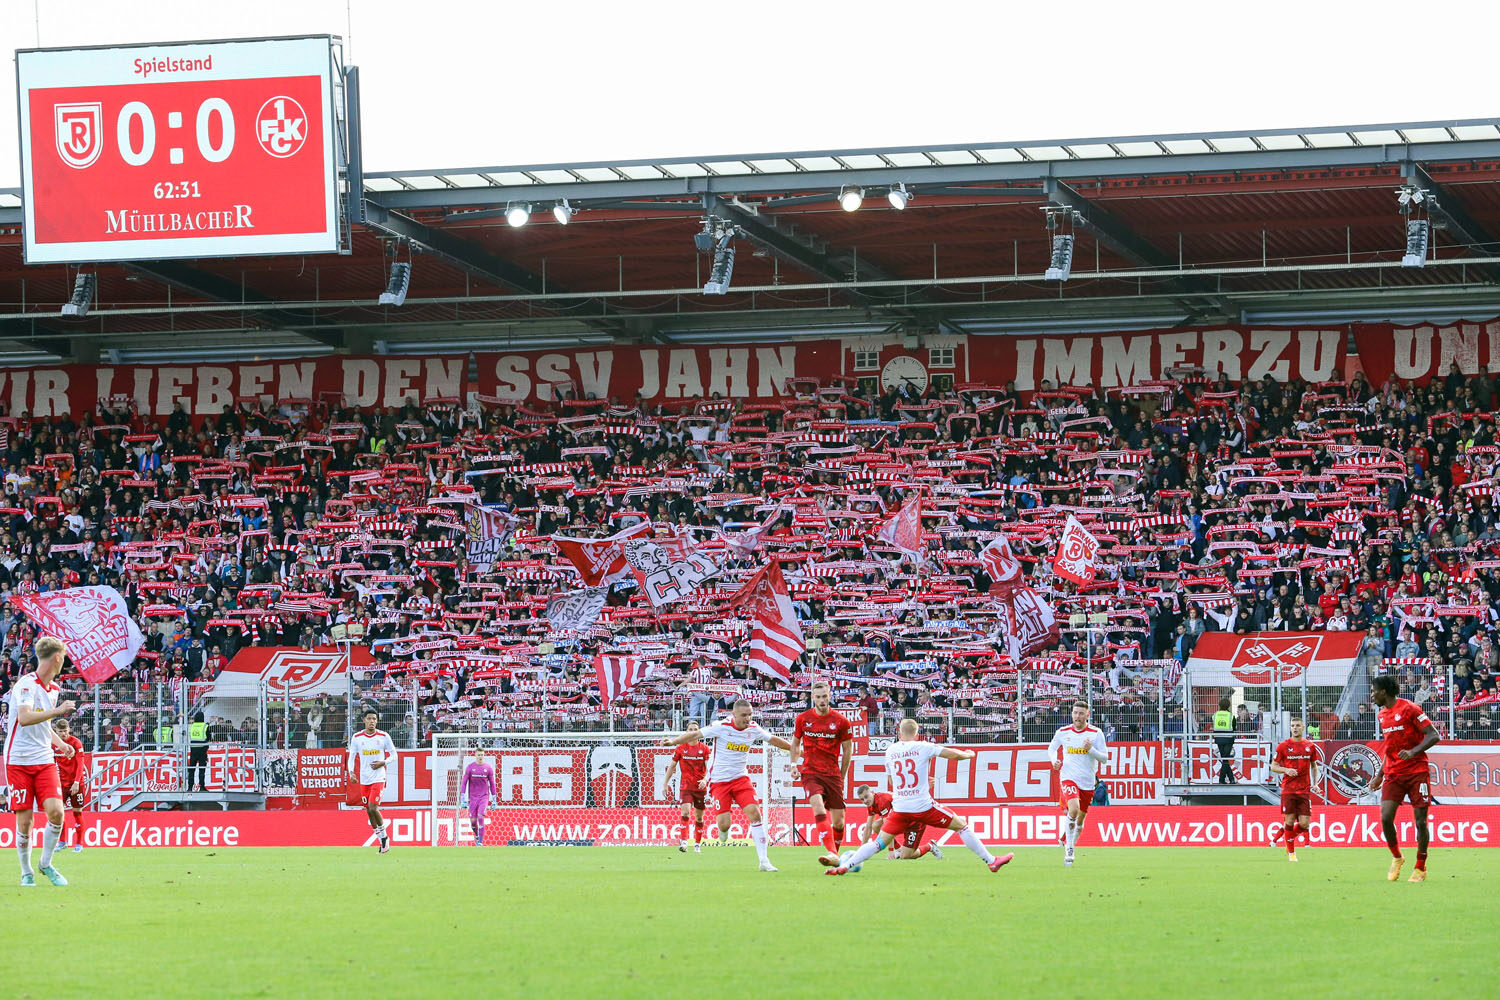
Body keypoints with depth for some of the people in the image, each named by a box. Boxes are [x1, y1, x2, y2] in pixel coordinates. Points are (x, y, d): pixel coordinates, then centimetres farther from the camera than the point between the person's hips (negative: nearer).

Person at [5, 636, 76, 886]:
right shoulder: (27, 684, -12)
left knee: (56, 811, -12)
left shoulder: (53, 688, 13)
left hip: (44, 760, 6)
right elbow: (25, 718, -28)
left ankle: (46, 864, 7)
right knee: (24, 821, -3)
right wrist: (58, 710, -27)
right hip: (19, 760, -6)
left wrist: (59, 743, 12)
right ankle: (26, 872, 15)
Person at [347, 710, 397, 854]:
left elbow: (393, 755, 5)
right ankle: (383, 841, 17)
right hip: (364, 779, 3)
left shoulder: (383, 736, -2)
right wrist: (351, 771, -9)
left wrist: (382, 763, -13)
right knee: (368, 810, 5)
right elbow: (351, 756, 8)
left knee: (373, 808, -17)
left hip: (378, 778, -3)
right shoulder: (357, 737, 3)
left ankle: (384, 835, 4)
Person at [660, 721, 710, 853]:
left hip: (700, 787, 1)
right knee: (686, 812, -19)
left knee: (699, 817, 7)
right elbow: (671, 767, 9)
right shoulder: (681, 748, 3)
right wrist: (665, 784, 7)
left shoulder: (704, 748, 2)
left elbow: (708, 767, -1)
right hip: (685, 786, -1)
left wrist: (705, 779, -20)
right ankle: (684, 842, -23)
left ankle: (697, 845, 18)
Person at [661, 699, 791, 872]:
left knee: (754, 813, -16)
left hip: (741, 779, 3)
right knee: (724, 824, -13)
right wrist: (674, 742, -18)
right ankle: (723, 832, 29)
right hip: (719, 780, -3)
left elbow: (774, 740, 17)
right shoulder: (722, 727, -12)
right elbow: (695, 734, -7)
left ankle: (763, 860, -15)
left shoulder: (753, 730, 0)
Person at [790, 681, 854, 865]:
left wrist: (842, 776, 10)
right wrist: (794, 765, 4)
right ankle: (831, 853, -35)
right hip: (810, 773, -1)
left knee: (838, 821, 1)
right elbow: (795, 743, 17)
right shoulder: (803, 719, 2)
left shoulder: (841, 721, -1)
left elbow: (848, 749, 9)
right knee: (819, 807, -26)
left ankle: (835, 852, 27)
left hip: (833, 774, 1)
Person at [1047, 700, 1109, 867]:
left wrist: (1091, 749, -20)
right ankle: (1069, 849, -19)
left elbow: (1104, 758, -2)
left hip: (1088, 782, 1)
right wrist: (1054, 760, -2)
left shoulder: (1096, 733, -2)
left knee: (1080, 819, 11)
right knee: (1073, 809, -26)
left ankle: (1069, 845, 35)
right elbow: (1051, 749, 19)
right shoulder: (1063, 732, 3)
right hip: (1068, 778, -1)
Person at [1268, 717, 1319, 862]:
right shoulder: (1283, 746, 1)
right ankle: (1291, 853, 11)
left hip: (1305, 790, 2)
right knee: (1289, 821, -4)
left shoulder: (1310, 746, 8)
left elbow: (1314, 766, 20)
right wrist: (1286, 770, -13)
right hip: (1288, 789, -2)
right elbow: (1273, 767, 6)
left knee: (1304, 824, -5)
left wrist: (1315, 783, 8)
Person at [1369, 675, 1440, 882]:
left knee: (1420, 821, -3)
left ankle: (1420, 868, 9)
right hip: (1393, 774, 6)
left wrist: (1413, 752, -26)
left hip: (1416, 771, -6)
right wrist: (1380, 775, 21)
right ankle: (1396, 858, 12)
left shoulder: (1409, 709, -10)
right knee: (1385, 818, -10)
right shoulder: (1381, 715, 13)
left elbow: (1433, 736, -13)